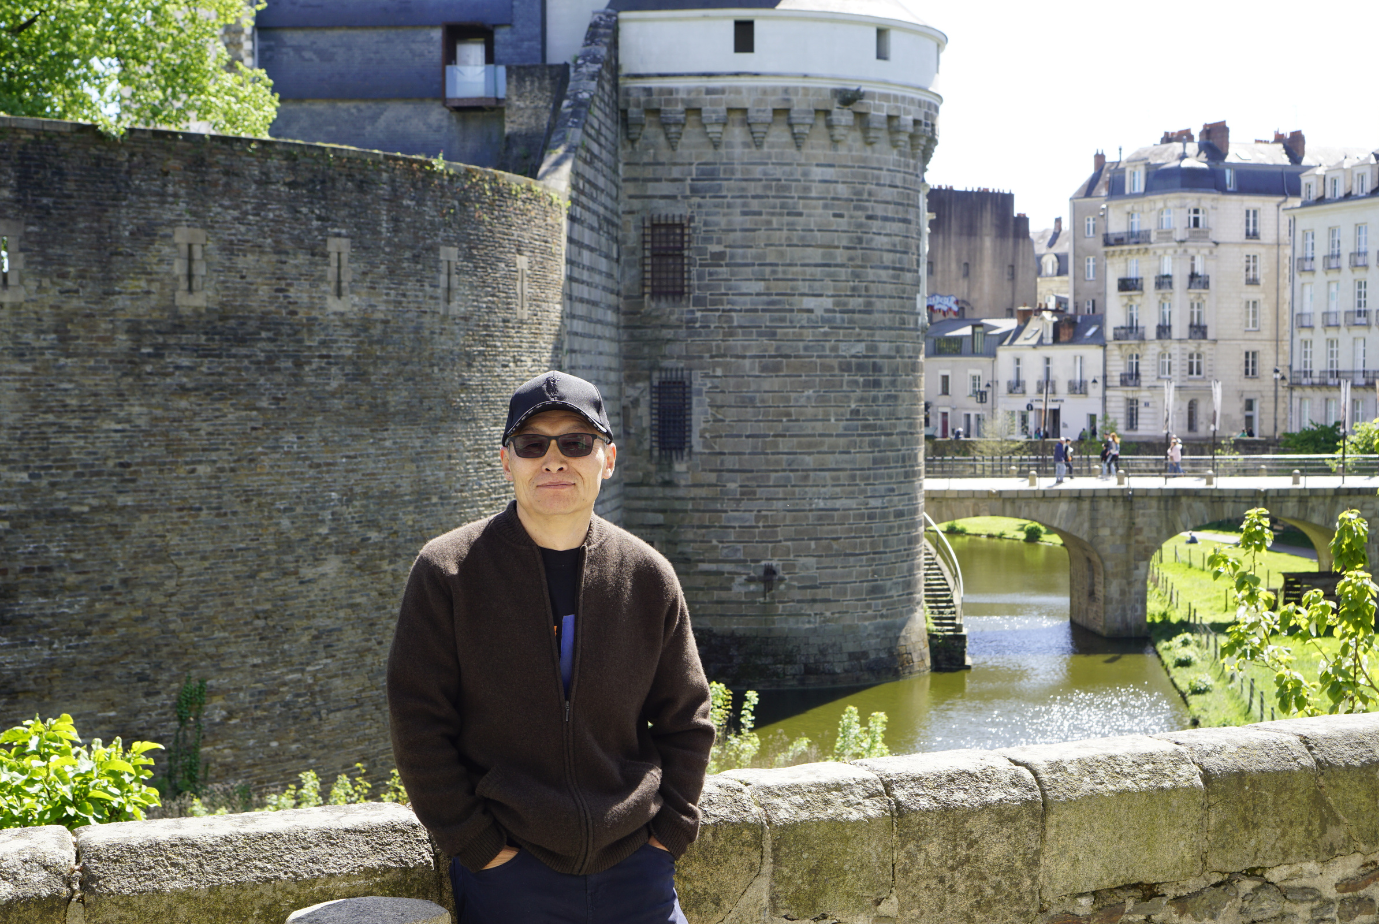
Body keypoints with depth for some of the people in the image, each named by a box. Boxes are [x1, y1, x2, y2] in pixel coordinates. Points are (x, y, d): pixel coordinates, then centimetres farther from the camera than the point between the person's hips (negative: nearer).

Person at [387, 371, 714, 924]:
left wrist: (669, 831, 1)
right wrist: (479, 846, -9)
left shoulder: (649, 577, 4)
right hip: (507, 878, -2)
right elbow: (418, 724, -5)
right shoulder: (446, 572, -4)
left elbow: (685, 720, 11)